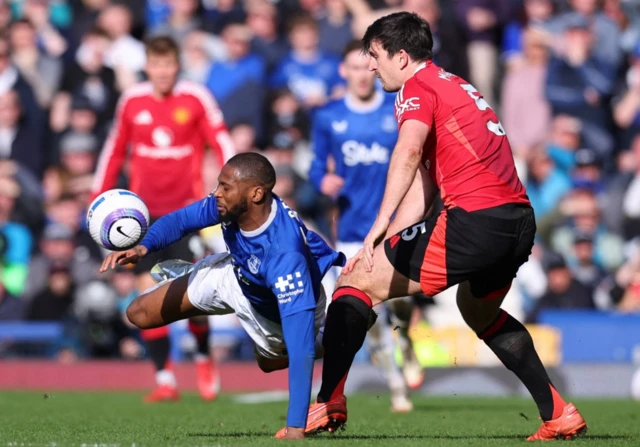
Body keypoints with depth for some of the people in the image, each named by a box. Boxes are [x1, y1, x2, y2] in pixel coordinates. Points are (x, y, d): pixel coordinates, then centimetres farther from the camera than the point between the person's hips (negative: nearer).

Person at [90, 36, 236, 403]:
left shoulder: (196, 98, -4)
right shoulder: (132, 101, 5)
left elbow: (223, 144, -4)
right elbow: (115, 150, 16)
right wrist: (99, 198, 13)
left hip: (187, 207, -3)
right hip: (145, 210, 3)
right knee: (149, 292, -5)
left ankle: (204, 356, 16)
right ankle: (164, 378, 1)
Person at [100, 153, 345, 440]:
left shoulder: (285, 254, -48)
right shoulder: (230, 205, -30)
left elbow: (300, 345, -50)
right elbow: (180, 220, -11)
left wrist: (295, 428, -54)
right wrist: (143, 247, -34)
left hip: (281, 307, -5)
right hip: (238, 274, 5)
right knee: (139, 314, 7)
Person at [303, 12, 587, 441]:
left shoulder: (417, 87, -1)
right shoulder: (454, 86, 27)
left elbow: (408, 153, -23)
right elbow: (422, 183, 23)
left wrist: (380, 226, -32)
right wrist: (387, 241, 15)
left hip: (476, 219, -9)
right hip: (521, 220, 9)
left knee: (356, 281, -3)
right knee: (480, 311, 36)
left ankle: (328, 405, -12)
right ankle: (559, 414, 33)